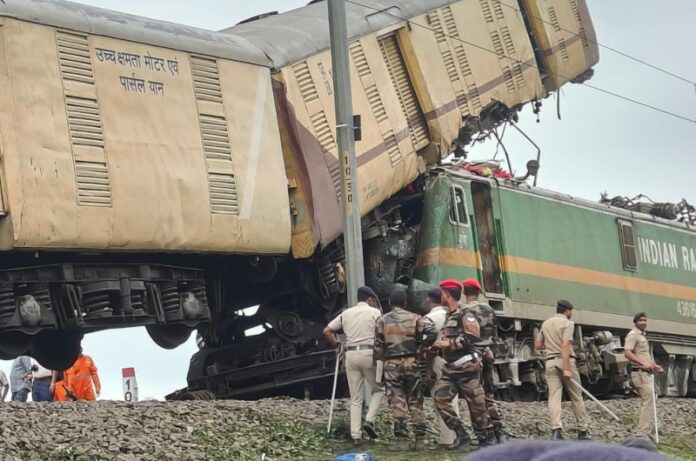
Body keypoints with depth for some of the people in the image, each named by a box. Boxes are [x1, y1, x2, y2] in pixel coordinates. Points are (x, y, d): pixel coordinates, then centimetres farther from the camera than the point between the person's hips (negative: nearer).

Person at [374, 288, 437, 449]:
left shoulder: (382, 321, 2)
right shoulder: (414, 318, 3)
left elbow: (378, 346, 2)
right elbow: (432, 332, -8)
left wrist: (381, 357, 20)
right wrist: (422, 344, 8)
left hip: (391, 364, -1)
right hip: (411, 362, 1)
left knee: (396, 398, -1)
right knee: (415, 399, 9)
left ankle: (400, 425, -23)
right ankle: (420, 434, 8)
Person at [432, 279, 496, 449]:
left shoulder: (464, 314, -10)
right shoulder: (449, 316, 16)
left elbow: (473, 336, -21)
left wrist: (449, 343, -19)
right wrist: (438, 347, 14)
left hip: (466, 366, -9)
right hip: (451, 367, 9)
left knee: (475, 403, -2)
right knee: (439, 397, -3)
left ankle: (487, 437, 11)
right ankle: (460, 433, 0)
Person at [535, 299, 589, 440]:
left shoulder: (545, 323, 14)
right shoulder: (567, 323, -4)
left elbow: (538, 346, 18)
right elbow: (565, 345, -17)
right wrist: (567, 369, -21)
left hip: (550, 361, 4)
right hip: (566, 360, -4)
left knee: (554, 396, -4)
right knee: (576, 397, 7)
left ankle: (556, 429, -21)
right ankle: (582, 431, 11)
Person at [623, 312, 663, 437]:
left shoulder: (642, 335, 21)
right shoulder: (633, 335, -10)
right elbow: (627, 353, -22)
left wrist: (653, 365, 21)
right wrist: (643, 363, -32)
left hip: (647, 372, 10)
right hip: (640, 372, -10)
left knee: (647, 401, 13)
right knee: (648, 400, -15)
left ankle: (642, 432, 19)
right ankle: (643, 433, -16)